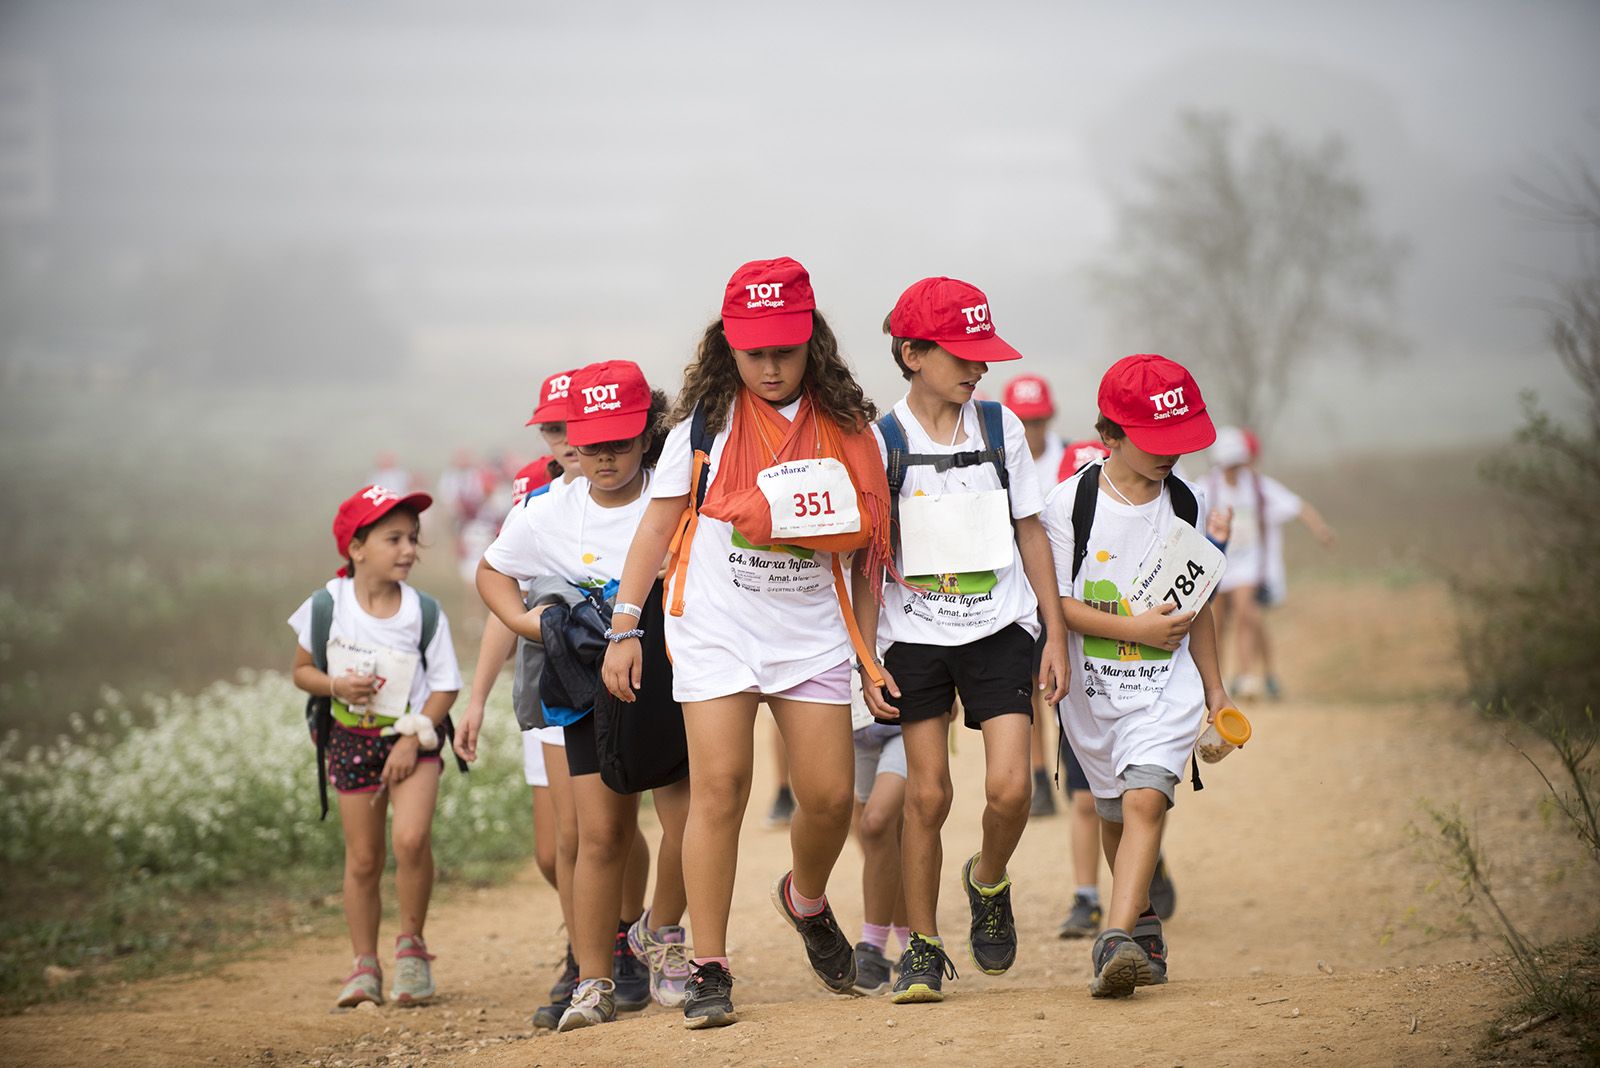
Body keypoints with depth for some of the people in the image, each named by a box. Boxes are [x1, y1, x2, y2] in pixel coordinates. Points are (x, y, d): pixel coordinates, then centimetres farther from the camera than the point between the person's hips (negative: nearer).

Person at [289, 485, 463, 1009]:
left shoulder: (424, 612, -8)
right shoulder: (328, 605, -6)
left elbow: (445, 686, -4)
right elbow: (302, 670, 5)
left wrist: (412, 738, -15)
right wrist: (336, 685, -16)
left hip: (412, 739, -1)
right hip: (352, 741, 1)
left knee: (411, 838, -21)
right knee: (363, 859, 4)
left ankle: (412, 944, 0)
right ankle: (365, 968, 18)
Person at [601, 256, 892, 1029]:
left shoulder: (843, 426, 5)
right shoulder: (707, 421, 0)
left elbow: (864, 542, 11)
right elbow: (660, 525, 3)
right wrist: (624, 628, -1)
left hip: (812, 633, 2)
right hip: (718, 628, -2)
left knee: (828, 795, -1)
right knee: (719, 787, -11)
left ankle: (806, 899, 33)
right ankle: (709, 971, -6)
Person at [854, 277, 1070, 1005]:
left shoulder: (1000, 428, 3)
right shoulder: (883, 442, -4)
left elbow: (1030, 533, 8)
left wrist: (1055, 633, 6)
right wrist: (866, 659, -4)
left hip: (999, 630, 1)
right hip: (916, 638, -1)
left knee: (1010, 787, -11)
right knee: (927, 793, -2)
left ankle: (989, 882, 20)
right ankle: (923, 948, 11)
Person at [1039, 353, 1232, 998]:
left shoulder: (1185, 504, 2)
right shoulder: (1070, 504, -8)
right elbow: (1058, 602, -9)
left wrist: (1213, 687, 16)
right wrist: (1136, 629, -17)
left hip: (1167, 689, 0)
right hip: (1094, 690, 0)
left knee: (1145, 800, -19)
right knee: (1115, 814, 14)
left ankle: (1118, 943, -29)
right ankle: (1141, 922, 36)